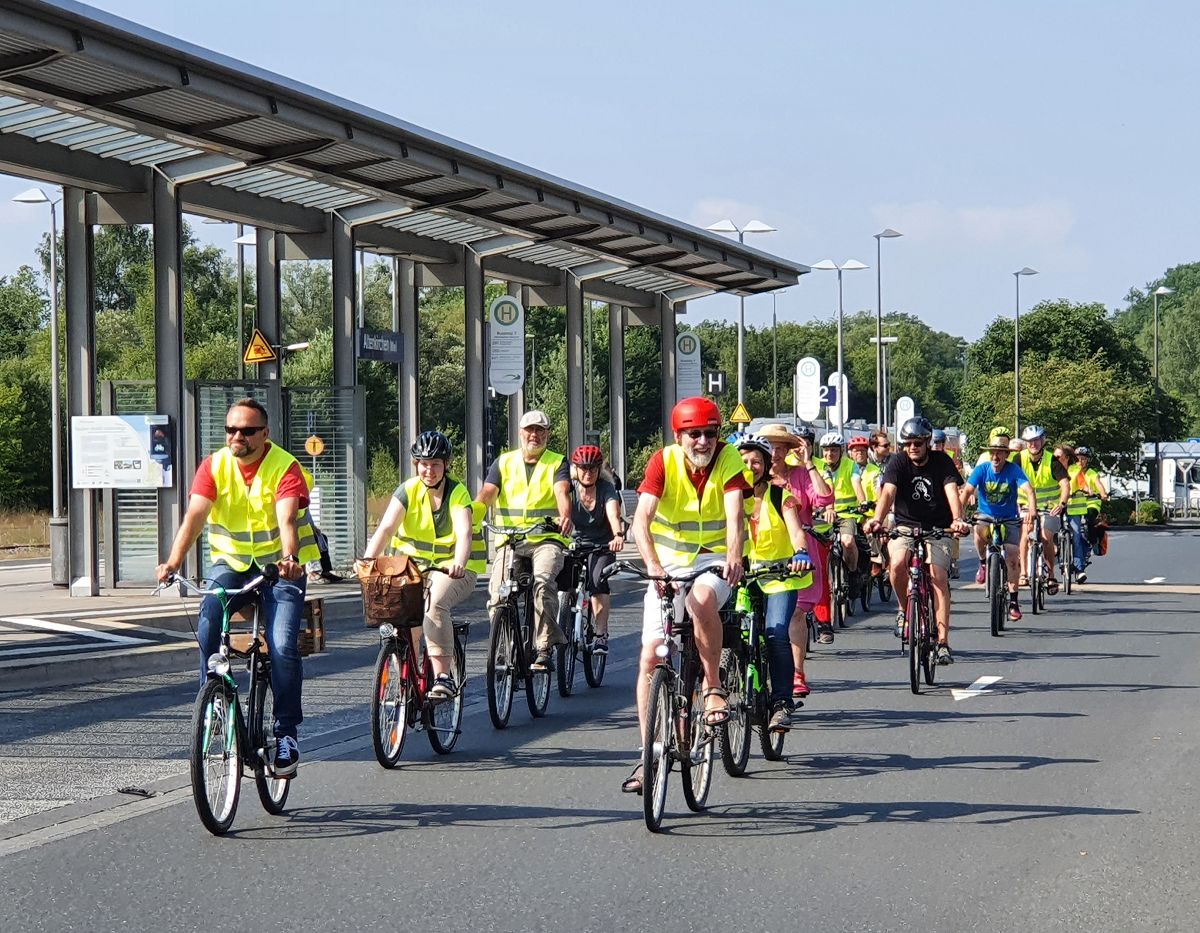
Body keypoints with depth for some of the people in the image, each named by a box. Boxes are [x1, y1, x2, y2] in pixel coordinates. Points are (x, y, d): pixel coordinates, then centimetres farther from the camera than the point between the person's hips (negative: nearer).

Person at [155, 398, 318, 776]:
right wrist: (174, 561, -34)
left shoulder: (284, 467, -14)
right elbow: (195, 514, -18)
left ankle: (287, 731, -2)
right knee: (207, 626, -23)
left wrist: (289, 558, -50)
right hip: (231, 562, 3)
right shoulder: (214, 466, -5)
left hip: (280, 566, -3)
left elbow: (286, 519, -29)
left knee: (282, 646, -17)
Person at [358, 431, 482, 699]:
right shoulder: (408, 490, -4)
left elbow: (464, 533, -25)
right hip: (414, 563, 3)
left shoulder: (457, 493, -10)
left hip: (454, 568, -3)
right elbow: (386, 529, -16)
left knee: (434, 604, -32)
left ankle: (443, 676, -29)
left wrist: (459, 564, -45)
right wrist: (367, 560, -33)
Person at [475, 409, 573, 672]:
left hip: (547, 539, -2)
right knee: (497, 594, -18)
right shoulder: (504, 462, 14)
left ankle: (545, 650, -26)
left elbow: (562, 492, -11)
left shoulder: (557, 464, 8)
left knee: (543, 581, -30)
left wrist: (565, 516, -34)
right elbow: (487, 494, -1)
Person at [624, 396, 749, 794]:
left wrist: (734, 557, -45)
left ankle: (714, 687, -17)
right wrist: (652, 564, -41)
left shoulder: (728, 459, -12)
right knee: (650, 656, -7)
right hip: (669, 564, 2)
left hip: (713, 559, -2)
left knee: (701, 598, -37)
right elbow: (641, 519, -23)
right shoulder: (664, 462, -12)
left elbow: (735, 514, -25)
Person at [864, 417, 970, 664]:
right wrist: (877, 519, -41)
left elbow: (952, 492, -21)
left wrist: (958, 520, -41)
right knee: (897, 563, -29)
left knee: (938, 577, -16)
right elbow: (888, 492, -21)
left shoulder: (942, 462, -6)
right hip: (906, 526, 0)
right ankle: (905, 610, -2)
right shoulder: (898, 462, -6)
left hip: (937, 529, 0)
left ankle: (943, 642, -13)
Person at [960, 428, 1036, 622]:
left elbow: (1028, 490, -27)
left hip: (1009, 520, 0)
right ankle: (983, 563, -5)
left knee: (1012, 557, -14)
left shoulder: (1014, 470, -14)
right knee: (980, 530, -33)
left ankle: (1014, 600, -2)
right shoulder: (982, 469, -11)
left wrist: (1032, 510, -48)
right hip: (986, 517, 1)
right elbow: (966, 491, -22)